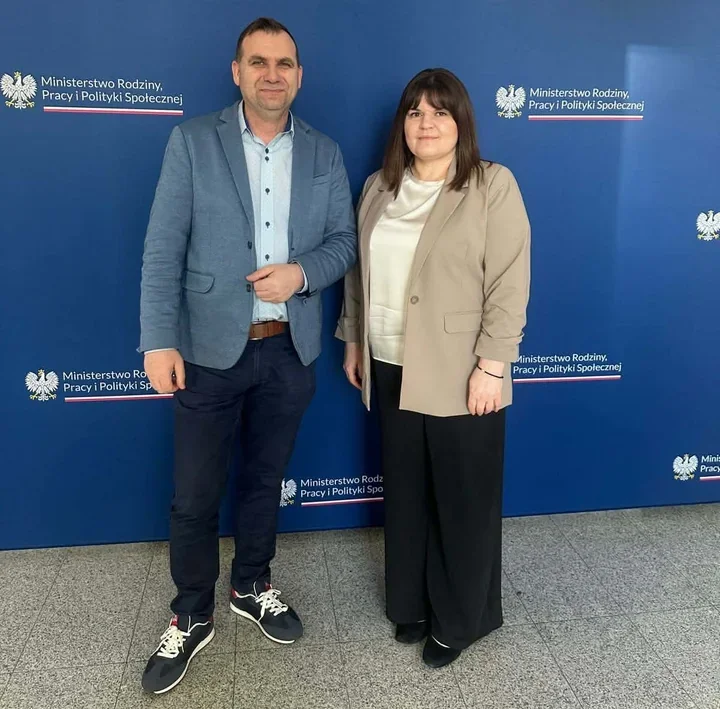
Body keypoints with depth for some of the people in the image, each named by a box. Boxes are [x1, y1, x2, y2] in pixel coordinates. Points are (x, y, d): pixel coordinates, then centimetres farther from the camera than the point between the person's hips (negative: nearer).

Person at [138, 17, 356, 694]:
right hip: (210, 349, -2)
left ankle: (252, 587, 39)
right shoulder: (192, 140, -2)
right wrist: (158, 342, -15)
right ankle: (191, 616, 29)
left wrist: (301, 272, -14)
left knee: (264, 479, 17)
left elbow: (344, 241, 7)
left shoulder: (324, 153, 7)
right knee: (194, 495, 7)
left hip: (290, 350, 3)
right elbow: (163, 250, -7)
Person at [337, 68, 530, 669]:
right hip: (392, 370, 5)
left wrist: (491, 365, -17)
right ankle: (412, 603, 34)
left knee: (464, 499, 8)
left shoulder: (493, 186, -8)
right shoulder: (379, 188, 10)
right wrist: (354, 339, 13)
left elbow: (509, 285, -12)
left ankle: (462, 618, 27)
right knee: (405, 492, 16)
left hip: (459, 375, -5)